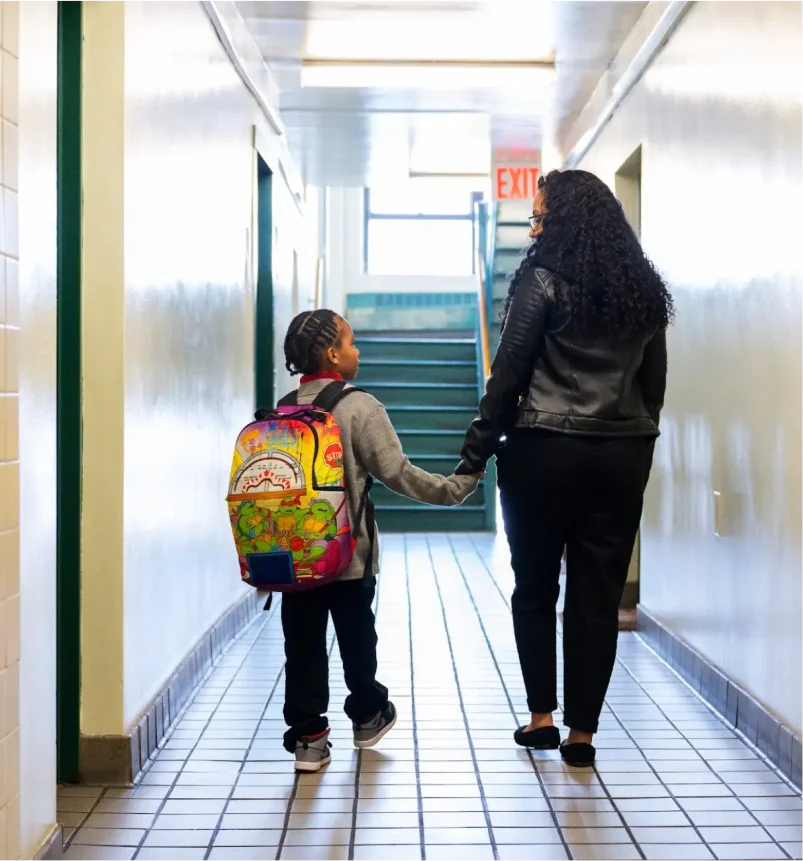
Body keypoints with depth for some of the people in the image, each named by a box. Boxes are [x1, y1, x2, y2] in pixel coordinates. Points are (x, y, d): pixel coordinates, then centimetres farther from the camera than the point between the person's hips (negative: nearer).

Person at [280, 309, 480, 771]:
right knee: (357, 638, 15)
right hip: (349, 552, -3)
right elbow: (396, 472, -14)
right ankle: (368, 715, 33)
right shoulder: (360, 407, -12)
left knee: (303, 644, 7)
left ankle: (307, 736, 8)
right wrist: (455, 487, -4)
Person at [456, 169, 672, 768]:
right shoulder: (645, 288, 9)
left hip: (546, 450, -4)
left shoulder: (543, 280, -7)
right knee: (599, 594, 7)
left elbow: (509, 376, -10)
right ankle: (582, 731, 11)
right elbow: (655, 380, 13)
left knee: (535, 588, 12)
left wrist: (476, 455, -5)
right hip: (624, 454, 4)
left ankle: (541, 716, 15)